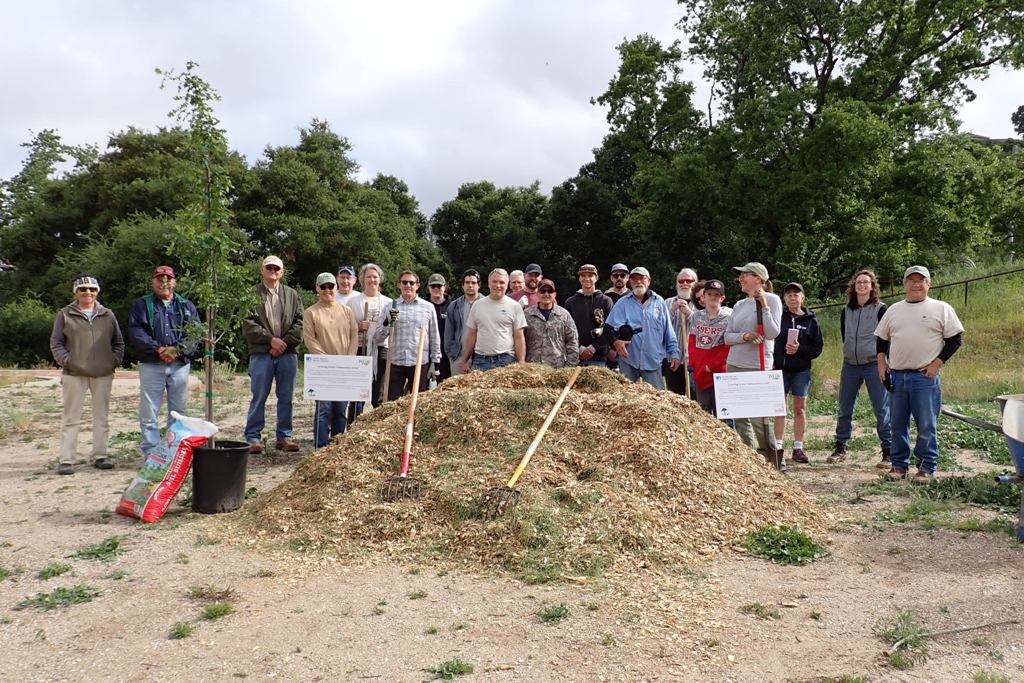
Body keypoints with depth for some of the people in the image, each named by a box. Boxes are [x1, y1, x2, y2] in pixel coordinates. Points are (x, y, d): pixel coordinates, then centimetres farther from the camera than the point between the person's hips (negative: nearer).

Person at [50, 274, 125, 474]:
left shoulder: (108, 315, 11)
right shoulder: (65, 315, 4)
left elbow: (118, 342, 14)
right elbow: (56, 343, 4)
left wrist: (115, 360, 0)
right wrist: (65, 360, -9)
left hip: (103, 374, 3)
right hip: (74, 374, -3)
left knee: (101, 417, 8)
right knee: (70, 418, 0)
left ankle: (100, 456, 17)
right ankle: (66, 460, 4)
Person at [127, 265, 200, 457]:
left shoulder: (187, 306, 13)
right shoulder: (141, 305, 9)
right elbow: (135, 333, -5)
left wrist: (178, 350, -15)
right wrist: (157, 349, -18)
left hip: (180, 364, 1)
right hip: (151, 365, -1)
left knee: (179, 411, 7)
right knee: (149, 412, 0)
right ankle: (150, 454, 7)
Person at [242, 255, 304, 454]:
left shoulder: (292, 295, 13)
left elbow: (300, 322, 5)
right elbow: (248, 324, -4)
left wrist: (285, 343, -7)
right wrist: (270, 339, -12)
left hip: (287, 354, 3)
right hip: (261, 353, -3)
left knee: (286, 397, 7)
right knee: (259, 397, 0)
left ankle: (284, 436, 15)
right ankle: (253, 438, 7)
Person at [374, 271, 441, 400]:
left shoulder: (428, 307, 5)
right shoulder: (391, 307, 7)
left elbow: (434, 337, 9)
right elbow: (377, 338, 3)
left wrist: (435, 363, 5)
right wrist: (387, 322, -14)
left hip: (420, 362, 0)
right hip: (396, 363, 0)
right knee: (393, 402, 1)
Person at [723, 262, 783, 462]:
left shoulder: (772, 300, -2)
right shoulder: (739, 305, 14)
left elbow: (773, 333, -11)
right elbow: (727, 336, 9)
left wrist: (764, 306, -13)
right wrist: (745, 336, -10)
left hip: (758, 367, -6)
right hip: (734, 366, 6)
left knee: (759, 419, -7)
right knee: (740, 419, 8)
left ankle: (773, 462, 10)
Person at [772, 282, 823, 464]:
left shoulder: (810, 320, 1)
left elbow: (818, 347, 0)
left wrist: (800, 349, -16)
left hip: (801, 369, 0)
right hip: (780, 368, 0)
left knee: (800, 408, 6)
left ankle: (798, 448, 14)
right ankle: (778, 447, 11)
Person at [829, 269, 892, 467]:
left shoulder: (880, 309, -3)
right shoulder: (846, 311, 11)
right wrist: (851, 352, 14)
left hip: (874, 365, -5)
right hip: (850, 365, 5)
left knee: (882, 410, -3)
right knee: (844, 409, 9)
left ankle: (888, 452, 3)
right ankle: (840, 448, 19)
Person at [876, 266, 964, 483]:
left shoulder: (941, 308, 2)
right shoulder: (894, 310, 14)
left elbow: (955, 339, 1)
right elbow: (882, 338, 21)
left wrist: (937, 363, -8)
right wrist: (881, 361, 8)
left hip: (926, 377, -4)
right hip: (896, 376, 4)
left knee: (927, 426, 0)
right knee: (898, 424, 9)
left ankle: (927, 468, 10)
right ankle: (899, 465, 19)